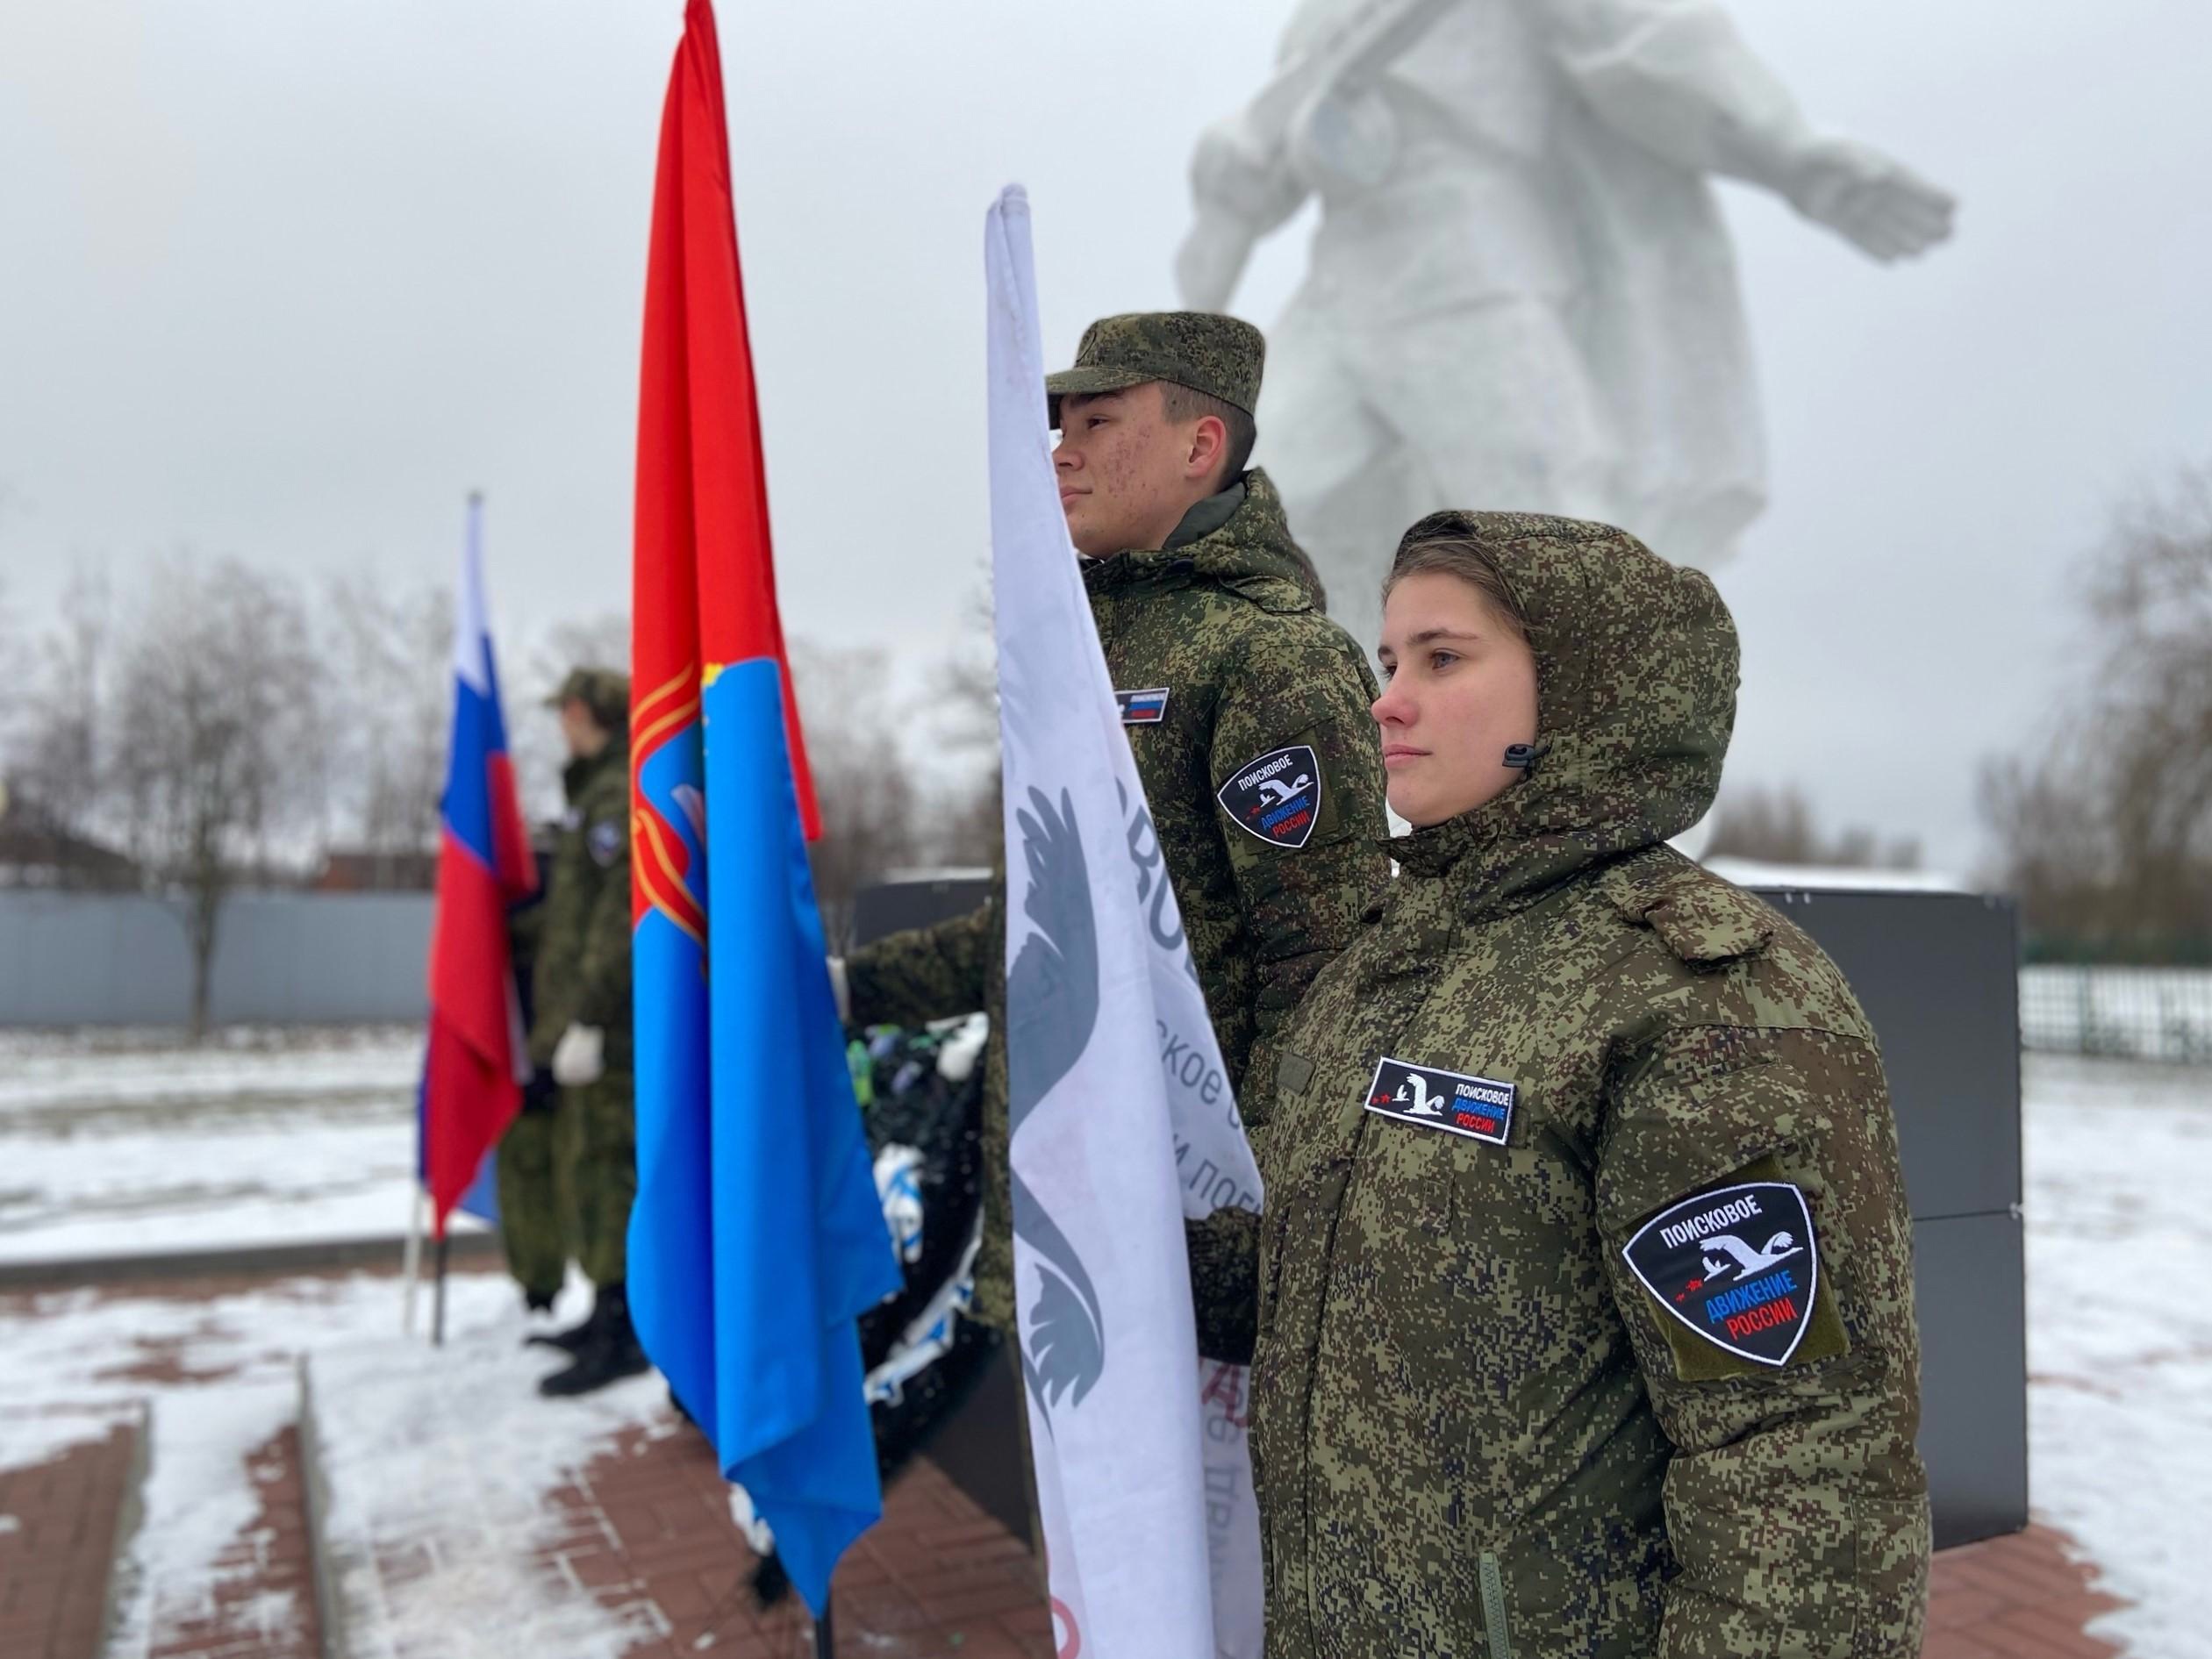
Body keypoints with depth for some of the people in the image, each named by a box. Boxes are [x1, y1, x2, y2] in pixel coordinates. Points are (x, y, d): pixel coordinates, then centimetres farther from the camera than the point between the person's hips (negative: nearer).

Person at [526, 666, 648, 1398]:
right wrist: (564, 1015, 23)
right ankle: (607, 1316, 25)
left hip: (608, 1027, -10)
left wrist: (586, 1019, -25)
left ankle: (619, 1335, -5)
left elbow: (622, 917, -22)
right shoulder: (598, 794, 20)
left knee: (600, 1171, -9)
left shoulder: (620, 795, -13)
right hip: (594, 1017, 10)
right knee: (583, 1166, 15)